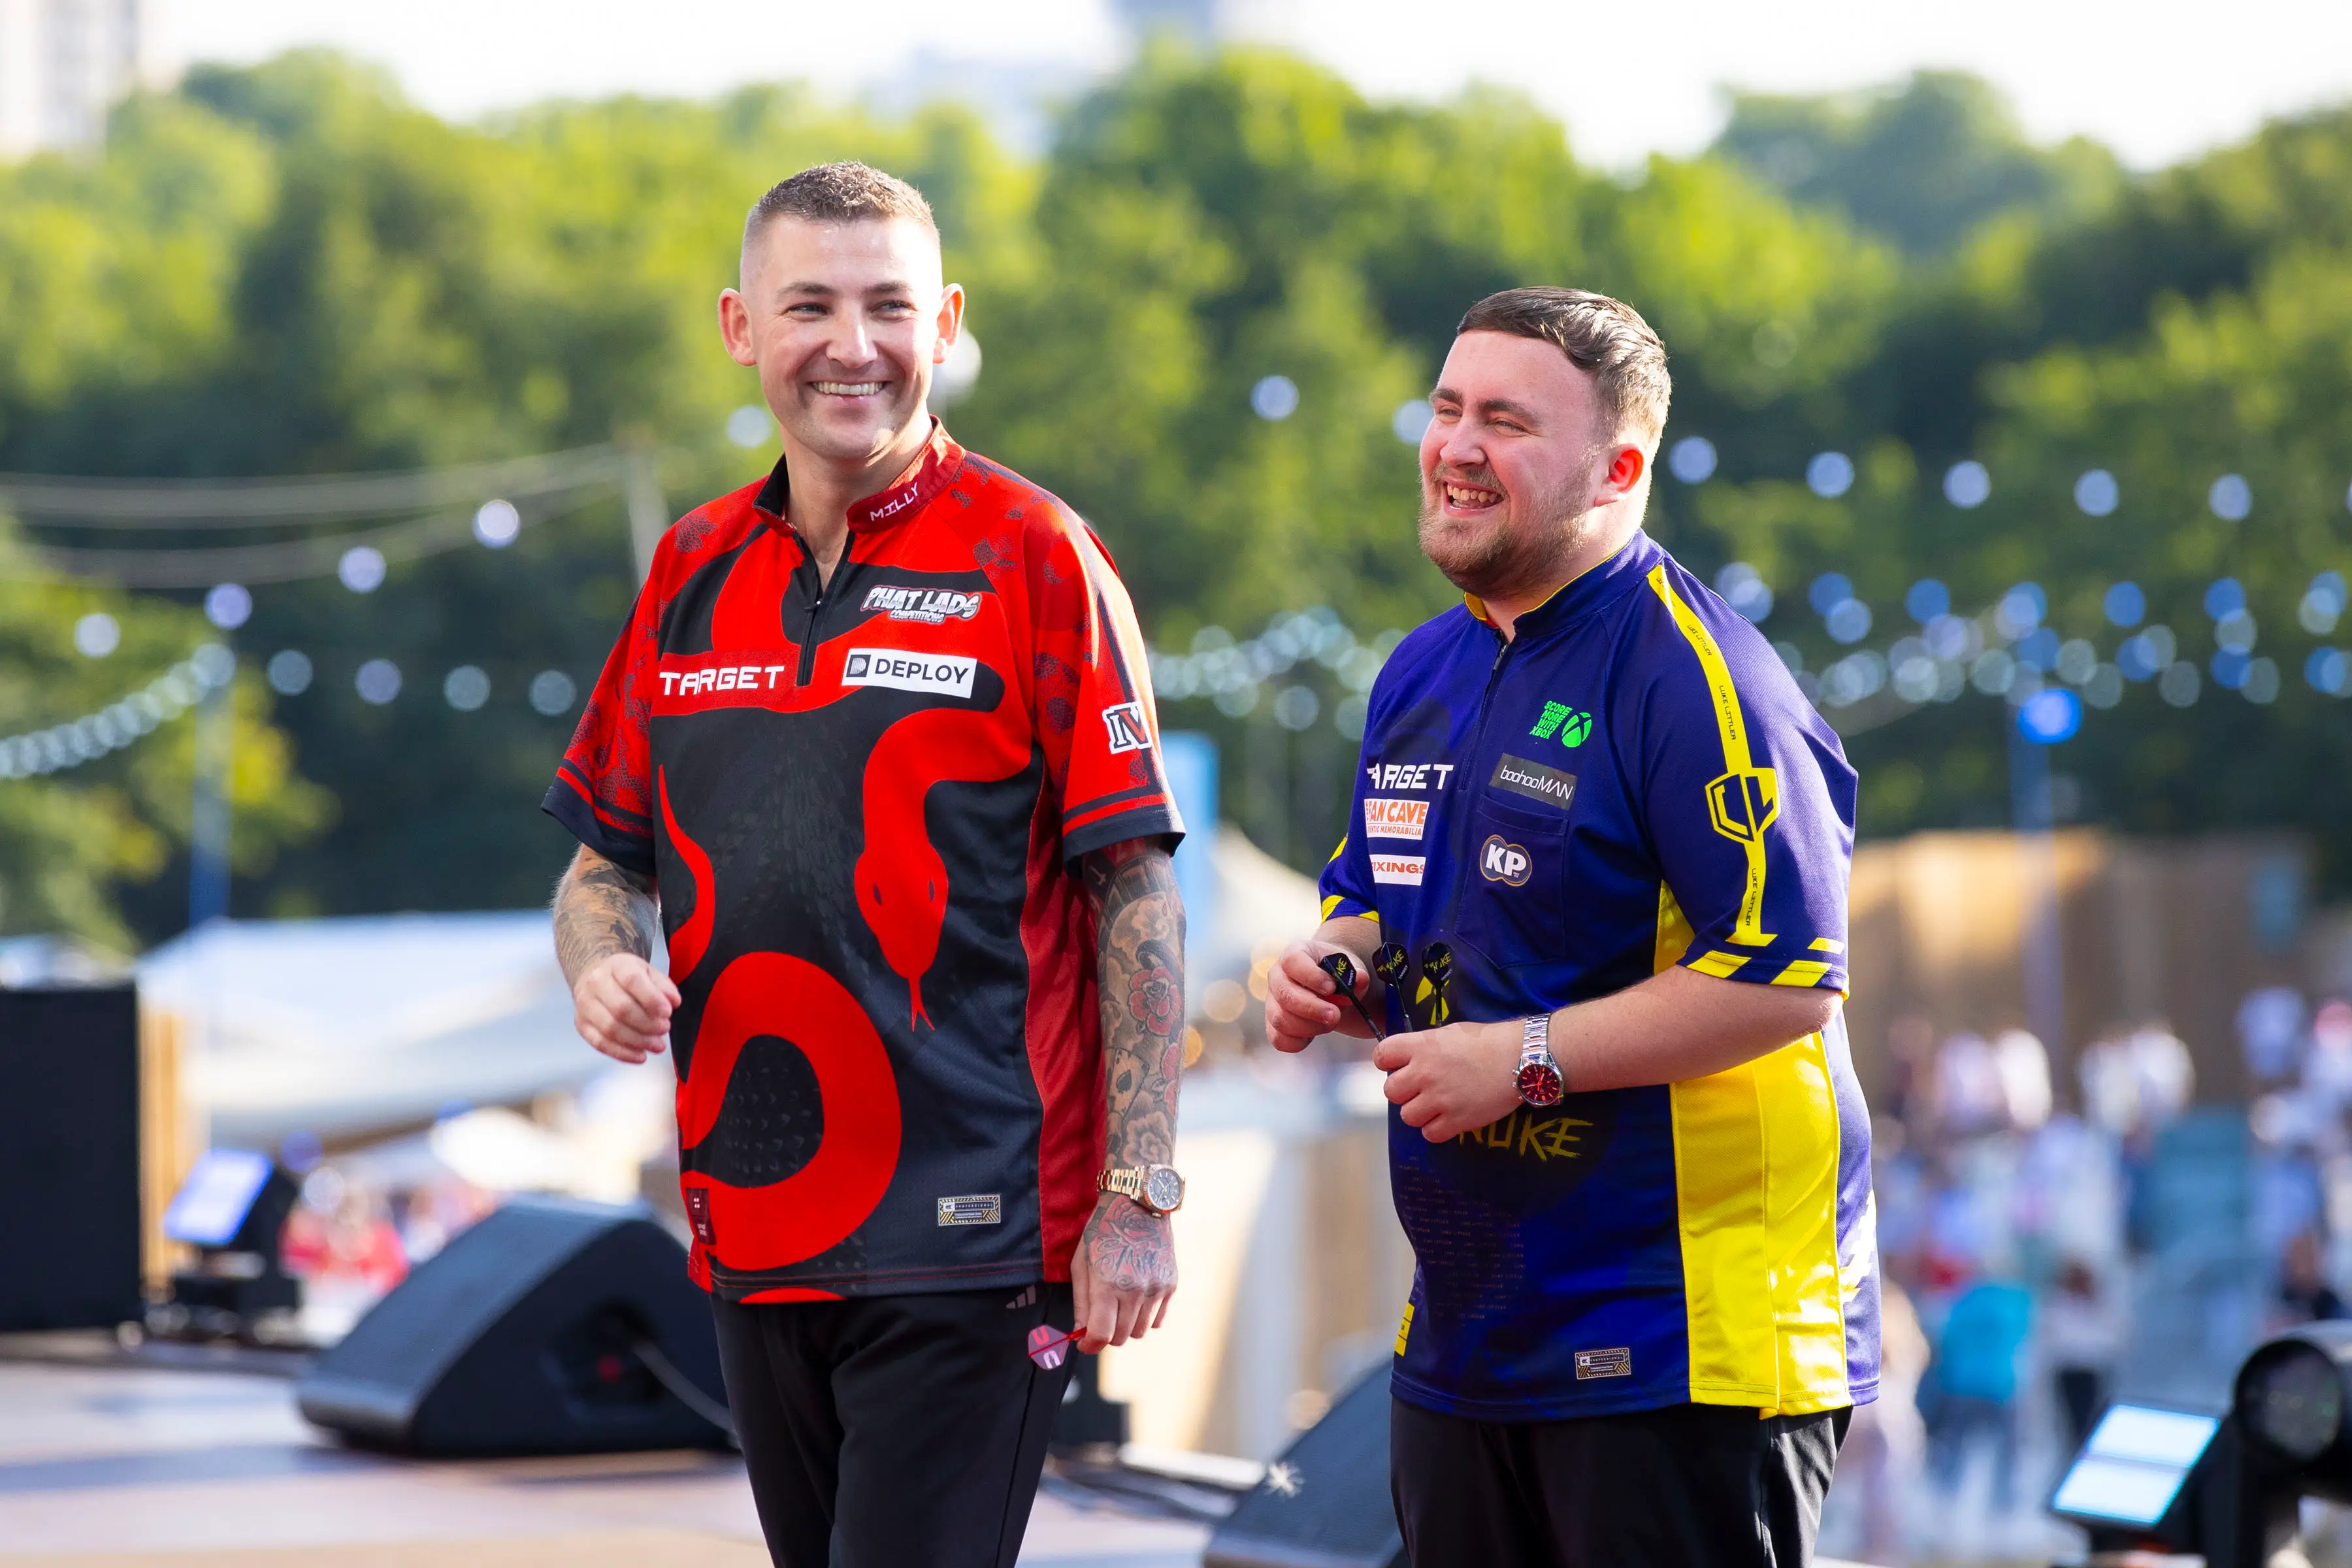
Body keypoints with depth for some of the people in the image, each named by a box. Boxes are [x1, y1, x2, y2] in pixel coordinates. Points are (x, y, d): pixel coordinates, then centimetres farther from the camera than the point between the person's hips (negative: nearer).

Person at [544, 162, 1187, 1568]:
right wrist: (604, 965, -4)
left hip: (974, 1236, -5)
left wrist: (1139, 1197, -11)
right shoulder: (696, 570, 11)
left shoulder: (1035, 558, -4)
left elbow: (1135, 896, -5)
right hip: (753, 1232, 6)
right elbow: (609, 858, 20)